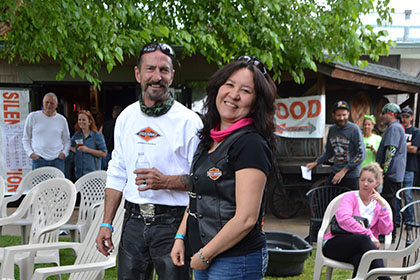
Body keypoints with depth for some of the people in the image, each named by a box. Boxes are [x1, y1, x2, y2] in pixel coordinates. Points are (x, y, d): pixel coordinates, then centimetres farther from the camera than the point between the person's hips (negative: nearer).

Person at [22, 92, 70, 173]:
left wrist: (64, 153, 1)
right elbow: (25, 138, 10)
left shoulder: (62, 120, 10)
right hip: (39, 160, -2)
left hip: (57, 160, 2)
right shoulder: (33, 116, 5)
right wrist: (30, 153, -4)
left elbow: (67, 140, 18)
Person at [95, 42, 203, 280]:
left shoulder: (189, 121, -7)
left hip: (172, 223, -4)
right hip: (134, 221, 5)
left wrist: (166, 182, -21)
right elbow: (117, 176, 14)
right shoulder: (126, 117, 9)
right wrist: (106, 224, 10)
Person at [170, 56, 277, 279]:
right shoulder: (210, 139, 9)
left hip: (236, 261, -8)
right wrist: (180, 237, 7)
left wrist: (204, 255, -14)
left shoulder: (251, 144, -17)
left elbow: (246, 219, -21)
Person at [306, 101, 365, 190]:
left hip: (351, 176, -5)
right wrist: (315, 163, 8)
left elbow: (361, 154, -12)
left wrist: (344, 170, -13)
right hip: (335, 173, 5)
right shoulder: (332, 130, 9)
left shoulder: (354, 129, -10)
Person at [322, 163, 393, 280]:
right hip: (334, 246, -3)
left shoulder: (377, 204, 18)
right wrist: (369, 235, -22)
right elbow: (343, 219, -19)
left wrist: (383, 205, -5)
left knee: (360, 257, -39)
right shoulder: (350, 197, 5)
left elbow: (386, 230, 0)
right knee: (364, 239, -36)